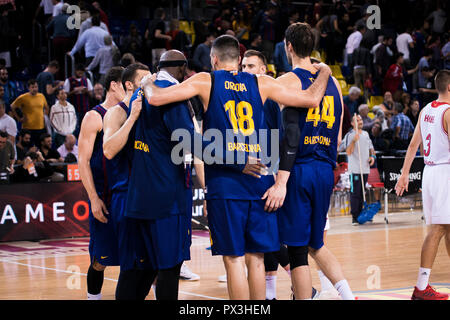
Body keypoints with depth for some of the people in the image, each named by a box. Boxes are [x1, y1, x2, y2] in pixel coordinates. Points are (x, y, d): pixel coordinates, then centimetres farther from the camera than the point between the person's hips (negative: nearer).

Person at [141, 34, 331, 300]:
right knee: (256, 258, 10)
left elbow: (156, 98, -6)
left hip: (225, 184, -3)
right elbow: (311, 99, 9)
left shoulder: (205, 81, 1)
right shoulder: (262, 84, 8)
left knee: (234, 259, -1)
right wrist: (324, 72, 29)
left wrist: (148, 84, 18)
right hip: (259, 182, 3)